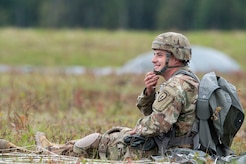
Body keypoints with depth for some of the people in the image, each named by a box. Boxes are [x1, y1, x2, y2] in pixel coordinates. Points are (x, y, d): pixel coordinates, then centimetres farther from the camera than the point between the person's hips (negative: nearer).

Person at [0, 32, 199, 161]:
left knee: (97, 141, 7)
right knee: (116, 132, 23)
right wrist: (149, 91, -2)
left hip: (160, 150, -10)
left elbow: (158, 123, -32)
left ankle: (56, 151, 29)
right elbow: (148, 112, 18)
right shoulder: (186, 80, 13)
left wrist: (136, 131, -14)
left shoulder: (177, 86, -23)